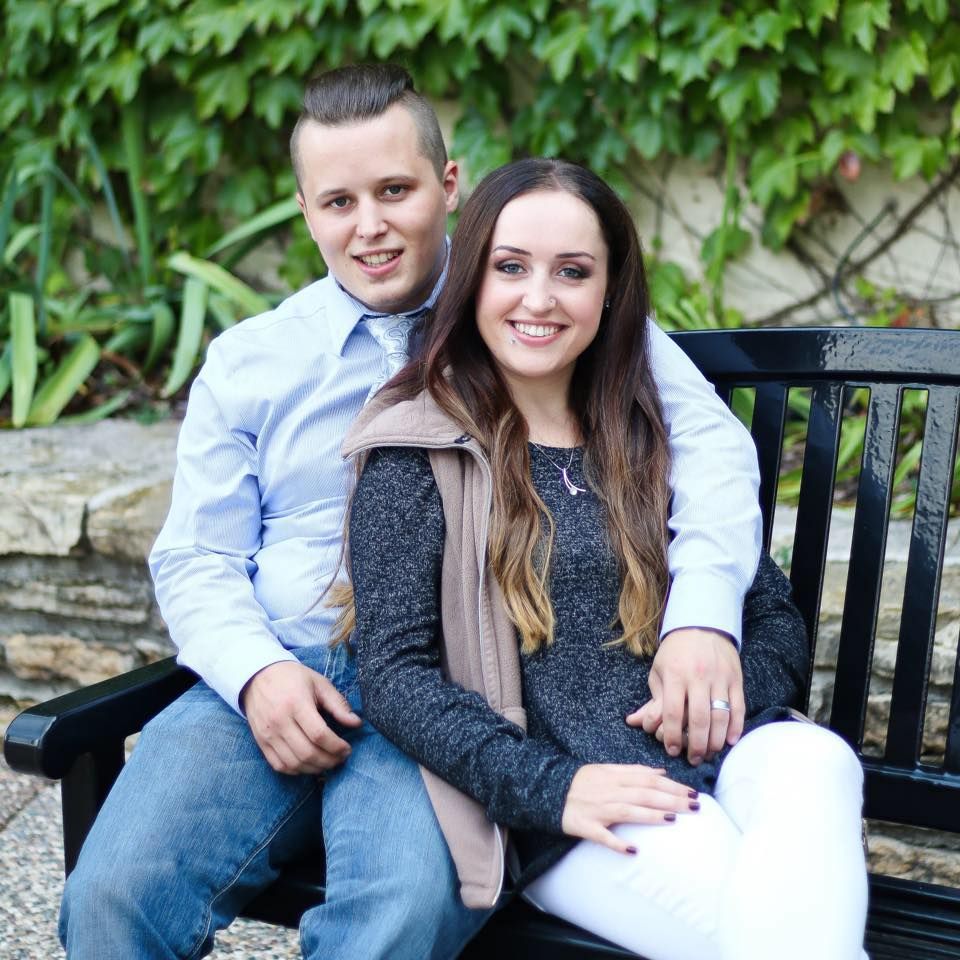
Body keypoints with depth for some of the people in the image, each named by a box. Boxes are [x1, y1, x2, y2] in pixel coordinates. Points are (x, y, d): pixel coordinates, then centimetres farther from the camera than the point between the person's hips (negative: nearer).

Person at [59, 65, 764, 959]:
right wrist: (257, 671, -8)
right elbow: (197, 557, 13)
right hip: (274, 678, 3)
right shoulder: (247, 361, 13)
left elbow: (708, 440, -5)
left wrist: (703, 617, -22)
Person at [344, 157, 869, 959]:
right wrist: (549, 786, -16)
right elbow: (395, 673, -4)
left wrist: (735, 690, -7)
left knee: (816, 762, -30)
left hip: (718, 761, 5)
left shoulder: (650, 440, 16)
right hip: (566, 810, -4)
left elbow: (776, 613, 16)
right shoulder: (418, 456, 3)